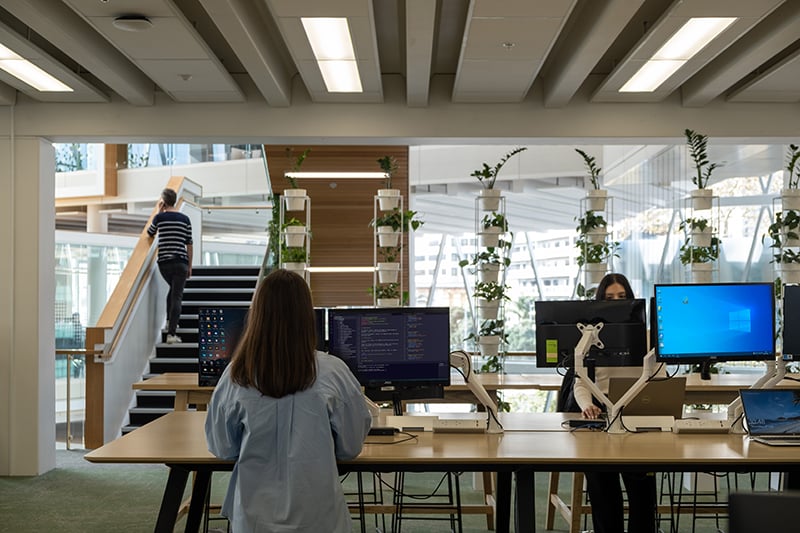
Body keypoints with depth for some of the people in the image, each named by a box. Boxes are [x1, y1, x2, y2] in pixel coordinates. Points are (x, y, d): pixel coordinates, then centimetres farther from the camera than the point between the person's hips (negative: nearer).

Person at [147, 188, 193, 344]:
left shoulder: (160, 217, -1)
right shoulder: (185, 219, 1)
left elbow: (150, 233, 19)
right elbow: (189, 244, 4)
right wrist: (190, 266, 11)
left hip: (164, 262, 2)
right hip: (180, 262, -1)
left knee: (173, 288, 28)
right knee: (177, 296, -2)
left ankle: (169, 321, 25)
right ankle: (171, 333, -10)